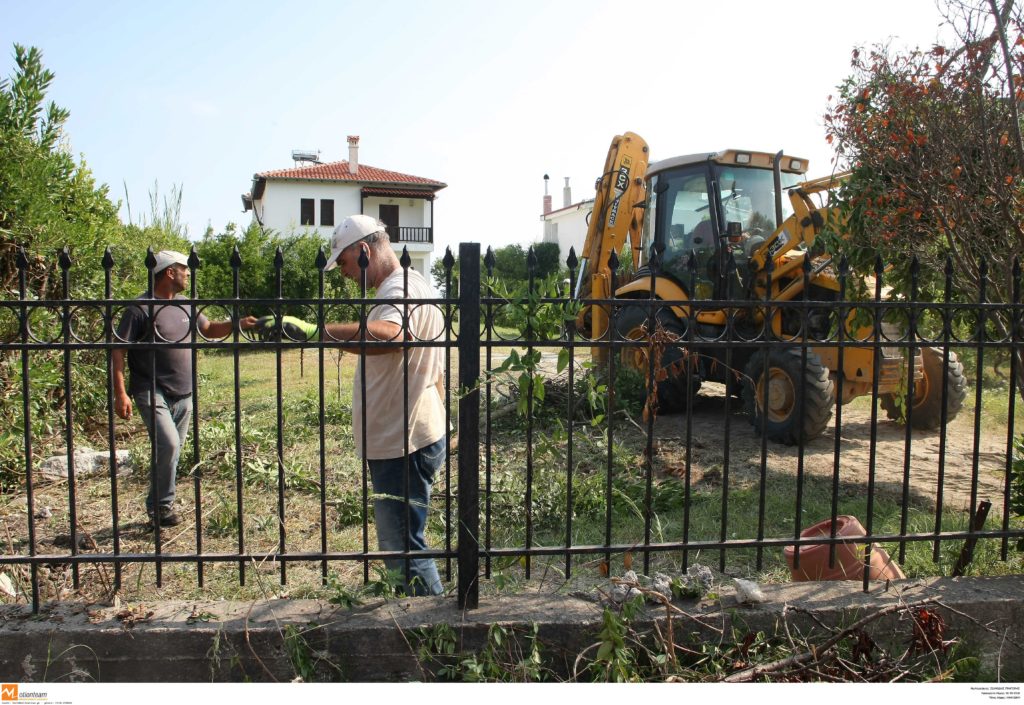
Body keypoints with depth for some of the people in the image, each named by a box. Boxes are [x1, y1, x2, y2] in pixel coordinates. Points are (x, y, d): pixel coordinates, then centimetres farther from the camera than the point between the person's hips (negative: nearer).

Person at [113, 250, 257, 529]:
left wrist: (236, 324, 4)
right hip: (152, 392, -7)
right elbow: (118, 349, -12)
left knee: (172, 450, 11)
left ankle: (156, 507, 25)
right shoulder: (140, 308, -11)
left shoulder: (185, 305, 10)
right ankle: (162, 507, -2)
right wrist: (120, 393, -18)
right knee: (168, 444, -20)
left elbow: (209, 329, 23)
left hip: (183, 394, 7)